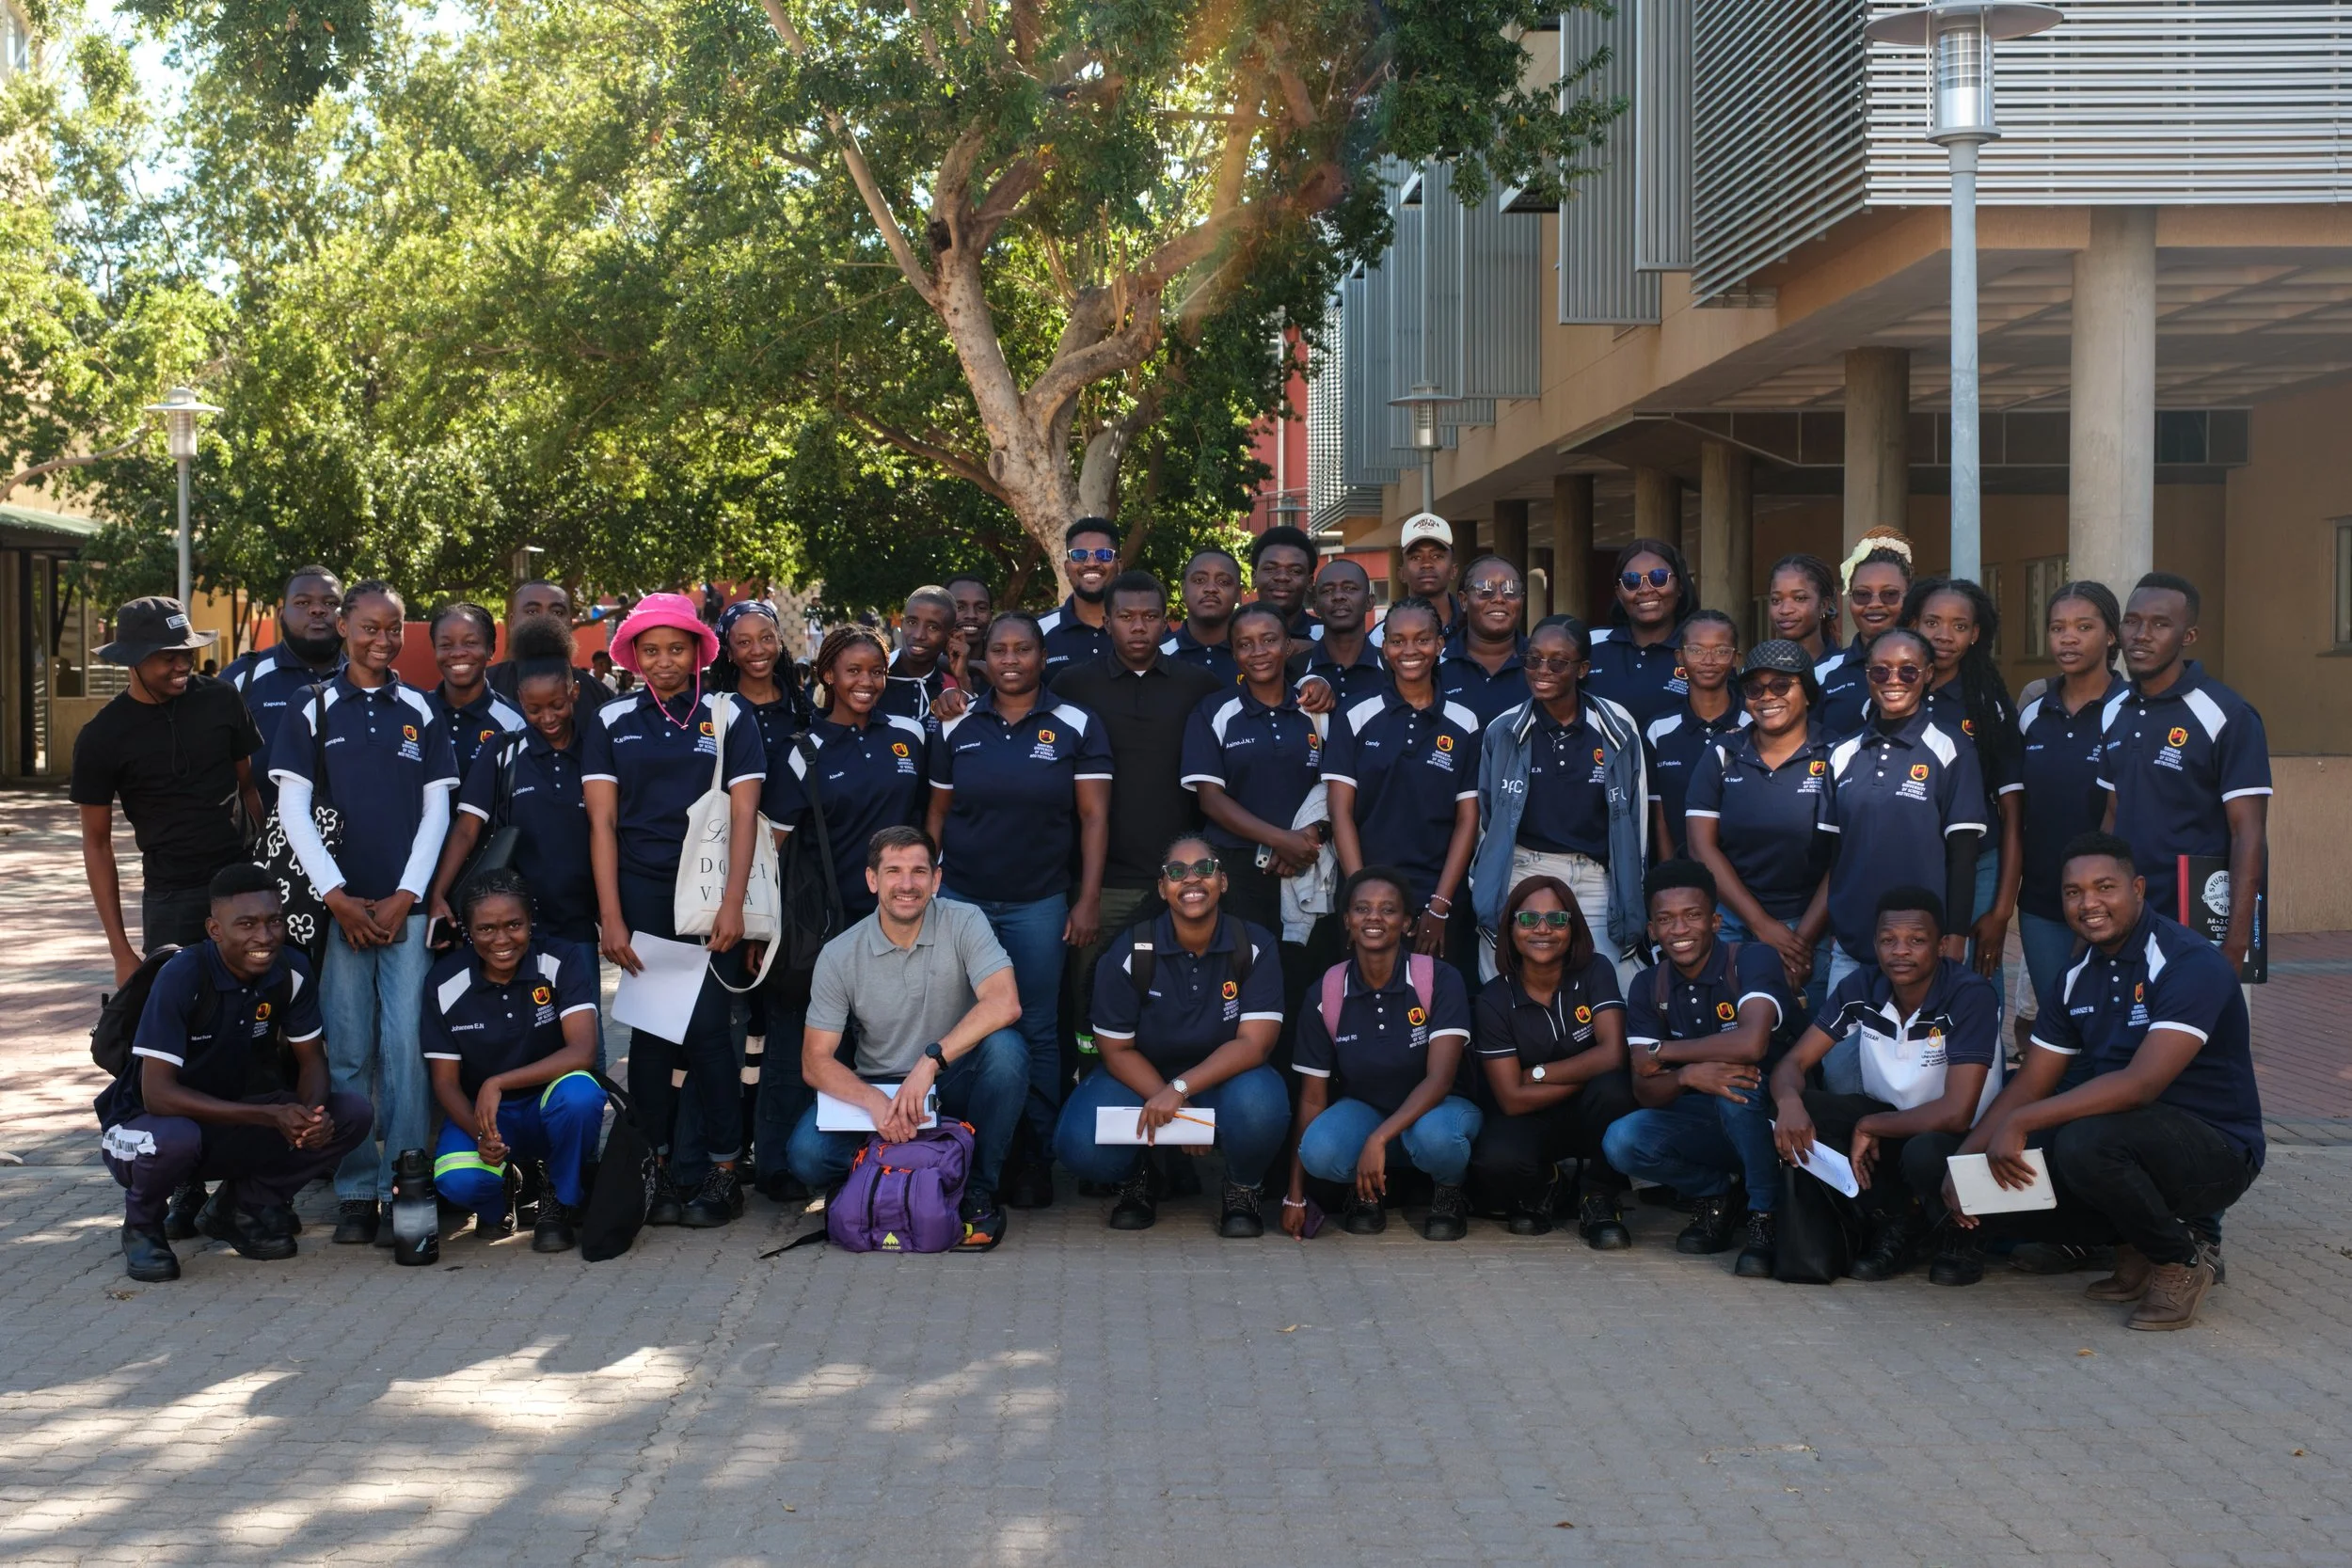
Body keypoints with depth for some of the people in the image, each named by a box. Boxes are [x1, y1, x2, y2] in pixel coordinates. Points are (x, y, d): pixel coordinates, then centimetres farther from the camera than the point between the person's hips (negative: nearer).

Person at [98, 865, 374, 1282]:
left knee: (351, 1112, -15)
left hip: (235, 1124, 5)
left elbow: (311, 1060, 0)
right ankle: (142, 1224, -5)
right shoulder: (183, 976, -26)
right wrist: (270, 1115, -35)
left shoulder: (292, 971, -10)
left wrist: (313, 1112, -25)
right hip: (155, 1123, -5)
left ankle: (243, 1205, 5)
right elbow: (157, 1093, -29)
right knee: (172, 1139, -40)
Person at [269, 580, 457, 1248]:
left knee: (406, 1049, -4)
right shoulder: (312, 711, 6)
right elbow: (292, 809, 1)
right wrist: (337, 896, -7)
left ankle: (403, 1191, 1)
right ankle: (356, 1192, 6)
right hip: (339, 905, 0)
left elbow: (437, 810, 7)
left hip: (407, 906, 1)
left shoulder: (420, 711, 10)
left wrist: (405, 897, -3)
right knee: (348, 1053, 0)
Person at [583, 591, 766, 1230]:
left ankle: (724, 1172, 2)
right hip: (639, 895, 2)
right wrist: (611, 915, -2)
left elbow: (744, 815, 1)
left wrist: (732, 905, -9)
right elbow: (602, 821, 6)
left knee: (707, 1028, -6)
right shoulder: (611, 722, 10)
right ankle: (657, 1171, 9)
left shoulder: (728, 719, 6)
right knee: (649, 1031, 2)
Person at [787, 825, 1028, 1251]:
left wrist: (931, 1060, -36)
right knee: (806, 1155, -26)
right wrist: (874, 1101, -29)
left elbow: (1005, 1004, -27)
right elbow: (815, 1061, -9)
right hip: (875, 1088, 1)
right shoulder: (839, 955, -9)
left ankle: (978, 1188, -15)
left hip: (955, 1083, -1)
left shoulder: (964, 923, -12)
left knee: (1005, 1047, -33)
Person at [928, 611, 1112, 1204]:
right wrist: (926, 889, 6)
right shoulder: (956, 727, 6)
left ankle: (1039, 1159, 12)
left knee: (1038, 1032, 2)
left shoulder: (1077, 727, 0)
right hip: (960, 899, 2)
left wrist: (1088, 900, -7)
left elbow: (1094, 816, -2)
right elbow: (936, 814, 10)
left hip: (1039, 904, -2)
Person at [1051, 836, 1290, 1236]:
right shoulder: (1129, 952, -11)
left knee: (1259, 1103, -36)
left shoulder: (1255, 946, -11)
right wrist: (1172, 1108, -21)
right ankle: (1136, 1179, 11)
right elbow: (1116, 1050, -7)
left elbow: (1254, 1044, -19)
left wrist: (1179, 1090, -30)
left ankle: (1242, 1190, -1)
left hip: (1225, 1081, 0)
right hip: (1143, 1080, 0)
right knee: (1080, 1144, -28)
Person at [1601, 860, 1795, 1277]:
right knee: (1621, 1141, -23)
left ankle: (1766, 1215, -16)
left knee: (1737, 1082, -36)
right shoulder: (1648, 987, 1)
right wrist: (1686, 1076, -30)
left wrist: (1663, 1052, -20)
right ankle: (1713, 1194, 5)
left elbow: (1751, 1044, -34)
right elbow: (1644, 1091, -6)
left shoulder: (1752, 960, -15)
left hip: (1766, 1121, -4)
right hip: (1703, 1122, 4)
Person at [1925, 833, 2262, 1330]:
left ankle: (2181, 1259, -9)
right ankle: (2134, 1243, 10)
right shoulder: (2077, 979, 7)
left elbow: (2141, 1083, -30)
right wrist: (1964, 1160, -9)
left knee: (2085, 1141, -36)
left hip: (2216, 1151, -7)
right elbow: (2029, 1085, 7)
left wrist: (2020, 1123, -30)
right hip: (2133, 1140, 8)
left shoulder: (2192, 964, -18)